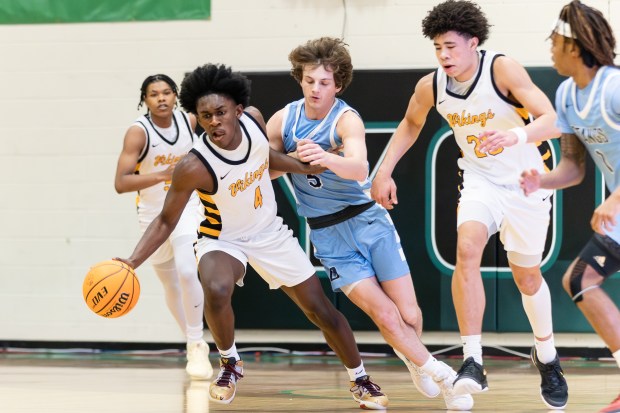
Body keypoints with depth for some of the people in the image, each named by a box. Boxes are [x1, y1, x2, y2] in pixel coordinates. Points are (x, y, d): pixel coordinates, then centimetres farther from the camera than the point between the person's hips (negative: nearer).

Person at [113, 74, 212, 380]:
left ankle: (196, 346, -11)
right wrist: (163, 174, -38)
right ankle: (194, 345, 33)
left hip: (186, 208, 0)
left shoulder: (189, 121, -9)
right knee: (170, 285, 13)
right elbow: (120, 183, -30)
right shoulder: (138, 132, -21)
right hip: (153, 215, 0)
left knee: (187, 272, -23)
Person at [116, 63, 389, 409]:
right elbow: (166, 221, -22)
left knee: (322, 310, 7)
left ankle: (361, 381, 29)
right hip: (223, 240, -4)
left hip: (270, 233, 4)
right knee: (217, 291, -37)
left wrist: (307, 167, -2)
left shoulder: (254, 120, -19)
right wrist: (132, 262, -35)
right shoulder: (194, 167, -32)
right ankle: (230, 364, -8)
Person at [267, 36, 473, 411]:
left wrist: (326, 158, -55)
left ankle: (412, 356, 33)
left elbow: (359, 169, -35)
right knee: (386, 316, -12)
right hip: (328, 235, 1)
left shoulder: (346, 119, -15)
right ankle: (441, 376, 6)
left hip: (368, 220, -1)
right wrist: (294, 159, -13)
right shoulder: (283, 120, -4)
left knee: (410, 316, -2)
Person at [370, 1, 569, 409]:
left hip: (524, 185, -2)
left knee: (527, 275, 10)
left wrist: (517, 136, -52)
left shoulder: (503, 70, -24)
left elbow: (551, 121, -32)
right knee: (467, 249, -25)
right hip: (480, 183, 2)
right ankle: (473, 363, -27)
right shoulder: (430, 87, -10)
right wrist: (384, 171, 4)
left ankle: (547, 357, 38)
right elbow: (411, 124, 13)